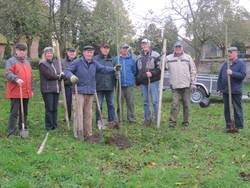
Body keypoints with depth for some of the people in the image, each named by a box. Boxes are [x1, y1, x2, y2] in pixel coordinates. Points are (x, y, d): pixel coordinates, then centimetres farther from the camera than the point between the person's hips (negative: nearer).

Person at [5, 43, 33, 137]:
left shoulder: (26, 62, 19)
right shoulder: (11, 61, -3)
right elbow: (8, 74, -15)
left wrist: (31, 89, 20)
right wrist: (16, 79, -33)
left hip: (26, 92, 7)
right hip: (15, 92, -7)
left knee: (24, 112, 14)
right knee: (14, 113, -7)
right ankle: (11, 133, -4)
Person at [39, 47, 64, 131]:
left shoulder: (56, 62, 16)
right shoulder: (42, 64, -5)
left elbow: (60, 74, 14)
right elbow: (49, 75, -14)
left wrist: (60, 76, -9)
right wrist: (59, 76, -3)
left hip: (56, 89, 6)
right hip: (47, 89, -6)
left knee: (55, 108, 10)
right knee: (49, 109, -4)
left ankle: (54, 125, 19)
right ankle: (49, 127, 6)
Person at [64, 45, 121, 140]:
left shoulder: (94, 63, 9)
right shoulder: (77, 62, -6)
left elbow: (103, 69, 5)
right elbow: (67, 71, -9)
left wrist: (114, 69, -11)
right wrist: (71, 76, -29)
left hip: (90, 92, 5)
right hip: (79, 92, -5)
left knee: (88, 114, 11)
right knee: (79, 113, -5)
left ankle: (87, 133, 21)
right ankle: (78, 133, 3)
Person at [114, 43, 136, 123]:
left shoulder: (132, 59, 8)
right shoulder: (116, 59, 4)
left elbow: (134, 71, 14)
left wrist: (132, 79, 6)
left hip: (129, 84, 1)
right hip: (120, 84, 0)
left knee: (130, 102, 1)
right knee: (120, 102, 6)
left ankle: (131, 118, 10)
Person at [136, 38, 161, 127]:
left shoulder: (155, 55, -2)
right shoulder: (139, 57, 15)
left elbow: (160, 68, -7)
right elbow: (137, 70, 22)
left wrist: (152, 73, -19)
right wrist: (137, 81, 17)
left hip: (153, 81, -5)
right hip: (143, 82, 5)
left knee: (155, 101, -6)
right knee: (145, 102, 10)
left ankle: (157, 119, 2)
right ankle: (147, 119, 18)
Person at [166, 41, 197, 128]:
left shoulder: (188, 57, 8)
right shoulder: (169, 58, 5)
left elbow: (193, 71, 8)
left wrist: (193, 83, 1)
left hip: (186, 86, 1)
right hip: (175, 86, -1)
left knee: (186, 105, 7)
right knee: (175, 104, -6)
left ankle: (186, 122, 18)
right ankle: (172, 121, 1)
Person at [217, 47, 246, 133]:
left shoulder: (241, 63, -2)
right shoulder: (225, 63, 13)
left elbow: (243, 75, -14)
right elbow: (220, 76, 13)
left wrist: (232, 73, -22)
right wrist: (219, 87, 7)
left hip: (236, 91, -5)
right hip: (225, 91, 5)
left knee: (237, 109, 1)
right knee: (226, 109, 10)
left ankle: (238, 126, 8)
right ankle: (228, 125, 19)